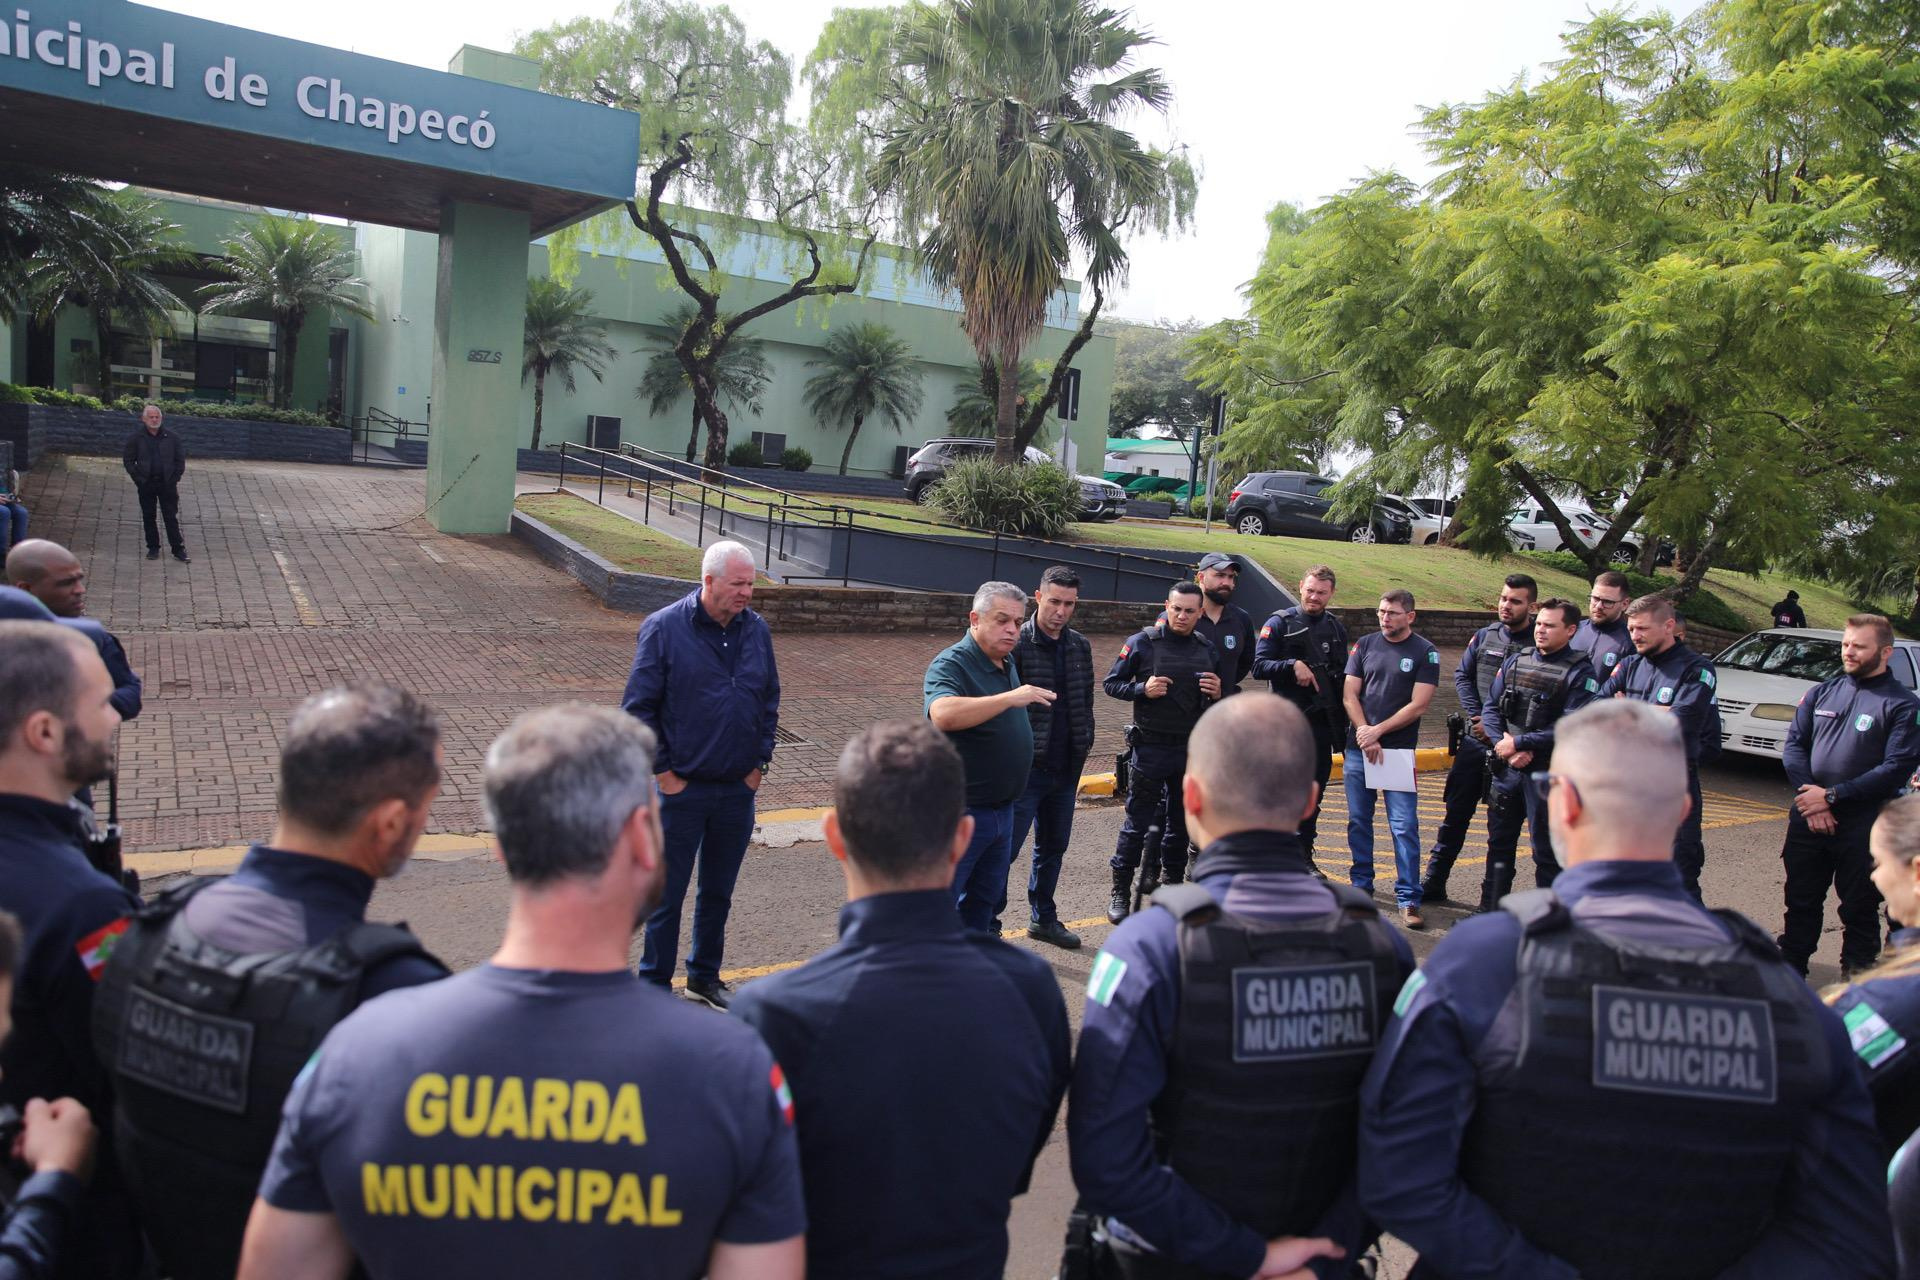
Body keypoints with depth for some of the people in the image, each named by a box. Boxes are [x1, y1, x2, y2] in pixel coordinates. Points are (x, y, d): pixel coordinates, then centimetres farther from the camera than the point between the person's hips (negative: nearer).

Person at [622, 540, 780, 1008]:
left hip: (738, 789, 4)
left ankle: (704, 976, 34)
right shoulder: (663, 628, -11)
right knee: (667, 894, 7)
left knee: (718, 892, 17)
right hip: (682, 789, -4)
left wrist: (759, 762, 7)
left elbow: (770, 701, 13)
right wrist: (663, 771, -10)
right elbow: (638, 707, -8)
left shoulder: (756, 629, 2)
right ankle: (655, 985, 22)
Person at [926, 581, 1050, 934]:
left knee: (985, 900, 20)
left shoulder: (1007, 661, 10)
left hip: (1001, 809, 9)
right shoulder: (951, 664, -18)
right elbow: (943, 715, -39)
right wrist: (1011, 697, -39)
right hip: (960, 810, -9)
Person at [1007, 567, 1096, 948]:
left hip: (1065, 770, 7)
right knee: (1005, 848, -2)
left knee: (1053, 847, 17)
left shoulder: (1080, 647, 9)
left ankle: (1043, 918, 32)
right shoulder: (1017, 643, -11)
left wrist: (1080, 754, 15)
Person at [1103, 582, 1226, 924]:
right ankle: (1120, 890, 10)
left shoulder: (1208, 650, 6)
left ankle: (1172, 882, 27)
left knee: (1181, 820, 13)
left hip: (1192, 749, 4)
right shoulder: (1142, 643, -5)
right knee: (1137, 820, 0)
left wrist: (1217, 693, -6)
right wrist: (1143, 689, -18)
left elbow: (1223, 696, 17)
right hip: (1151, 747, -4)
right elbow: (1110, 683, -1)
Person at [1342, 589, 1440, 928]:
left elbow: (1418, 705, -7)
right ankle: (1361, 884, 23)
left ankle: (1408, 899, -1)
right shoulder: (1364, 645, 8)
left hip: (1399, 749, -3)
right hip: (1358, 747, 3)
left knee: (1404, 826, -6)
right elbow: (1350, 695, 5)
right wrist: (1365, 735, -7)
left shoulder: (1425, 653, 0)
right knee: (1358, 820, 9)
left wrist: (1378, 731, -11)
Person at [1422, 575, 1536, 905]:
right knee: (1455, 813, 11)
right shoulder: (1485, 635, 7)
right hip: (1474, 740, 4)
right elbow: (1462, 676, 8)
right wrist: (1478, 717, -5)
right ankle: (1434, 884, 22)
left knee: (1501, 826, 5)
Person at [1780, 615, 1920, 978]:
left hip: (1864, 825, -4)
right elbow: (1794, 744, 5)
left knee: (1859, 908, 6)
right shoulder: (1822, 693, 9)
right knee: (1801, 901, 13)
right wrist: (1810, 799, -9)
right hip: (1807, 819, 4)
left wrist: (1832, 796, -16)